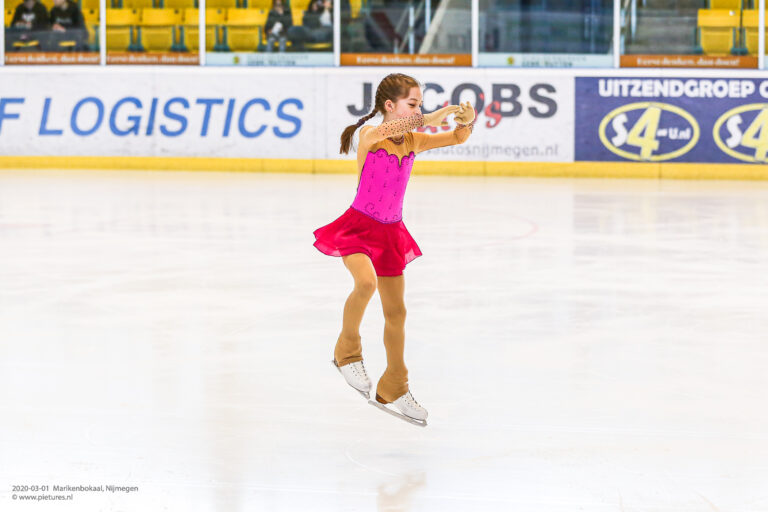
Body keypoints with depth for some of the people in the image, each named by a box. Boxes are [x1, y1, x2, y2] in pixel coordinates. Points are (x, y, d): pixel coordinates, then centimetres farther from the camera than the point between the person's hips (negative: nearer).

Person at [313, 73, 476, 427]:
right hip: (358, 226, -6)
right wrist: (428, 119, -46)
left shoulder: (413, 141, 1)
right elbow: (382, 131, -39)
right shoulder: (370, 136, -15)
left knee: (396, 311, 11)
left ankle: (393, 390, 26)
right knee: (367, 282, -34)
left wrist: (466, 119, -23)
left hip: (390, 232, 6)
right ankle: (347, 351, -9)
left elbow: (458, 138, 0)